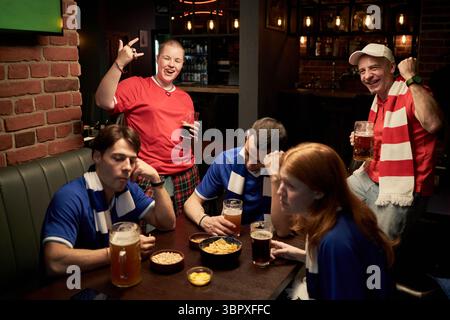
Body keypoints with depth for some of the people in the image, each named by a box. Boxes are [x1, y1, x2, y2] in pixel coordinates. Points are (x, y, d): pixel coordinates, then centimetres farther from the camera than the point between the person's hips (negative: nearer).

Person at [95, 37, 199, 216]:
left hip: (186, 176, 5)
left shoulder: (185, 98, 15)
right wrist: (119, 63, -23)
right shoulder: (136, 86, -1)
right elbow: (104, 102, -19)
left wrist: (195, 134, 5)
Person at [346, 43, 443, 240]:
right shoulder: (379, 98, 10)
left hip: (401, 189, -8)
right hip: (370, 178, 8)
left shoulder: (412, 92, -15)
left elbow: (433, 124, -37)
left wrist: (411, 77, -30)